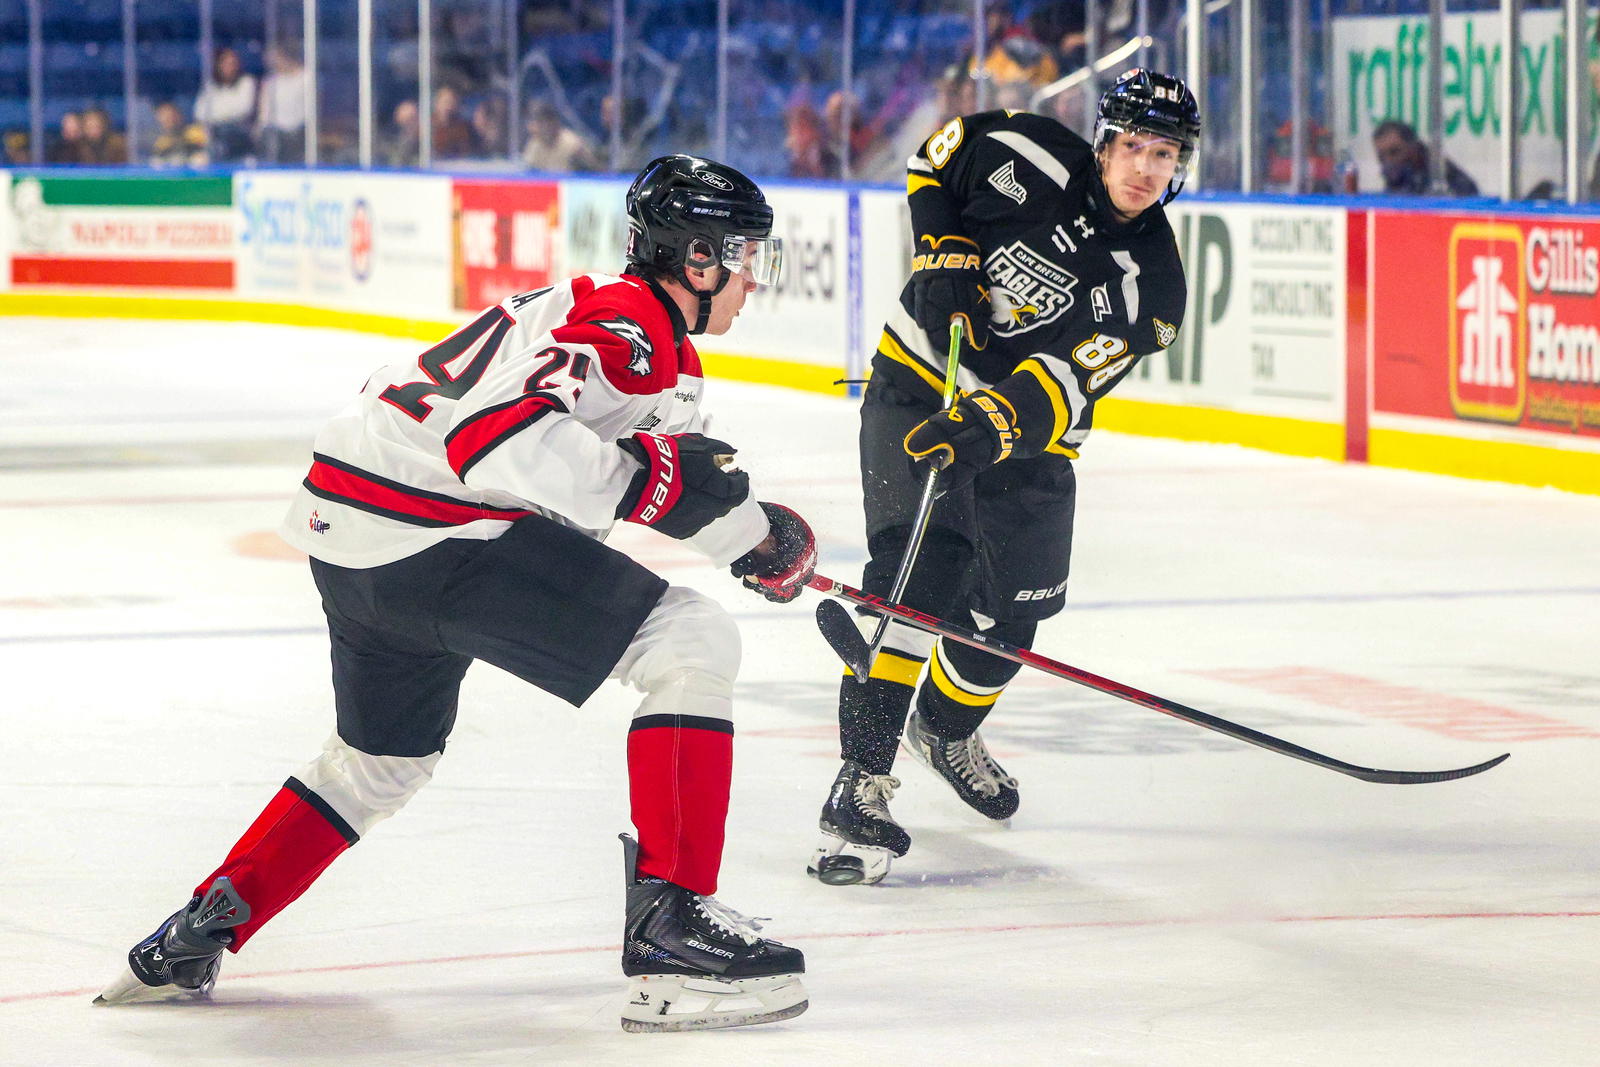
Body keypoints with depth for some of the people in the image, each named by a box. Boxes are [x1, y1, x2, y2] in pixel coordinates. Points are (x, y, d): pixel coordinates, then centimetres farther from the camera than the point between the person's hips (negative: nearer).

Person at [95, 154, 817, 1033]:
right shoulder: (627, 326, -11)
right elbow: (500, 435, -26)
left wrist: (756, 537, 25)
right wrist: (649, 476, -23)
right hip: (435, 533, -10)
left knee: (384, 759, 31)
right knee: (693, 645, -10)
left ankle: (196, 936, 32)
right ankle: (670, 922, -15)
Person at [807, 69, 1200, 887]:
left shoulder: (1152, 286, -12)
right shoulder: (1036, 160, -16)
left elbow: (1064, 384, -23)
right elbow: (939, 154, 2)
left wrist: (990, 426, -40)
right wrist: (944, 255, -11)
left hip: (1022, 432, 4)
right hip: (918, 382, -4)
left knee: (1009, 616, 7)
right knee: (923, 566, -23)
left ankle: (945, 729, 41)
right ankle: (862, 781, -28)